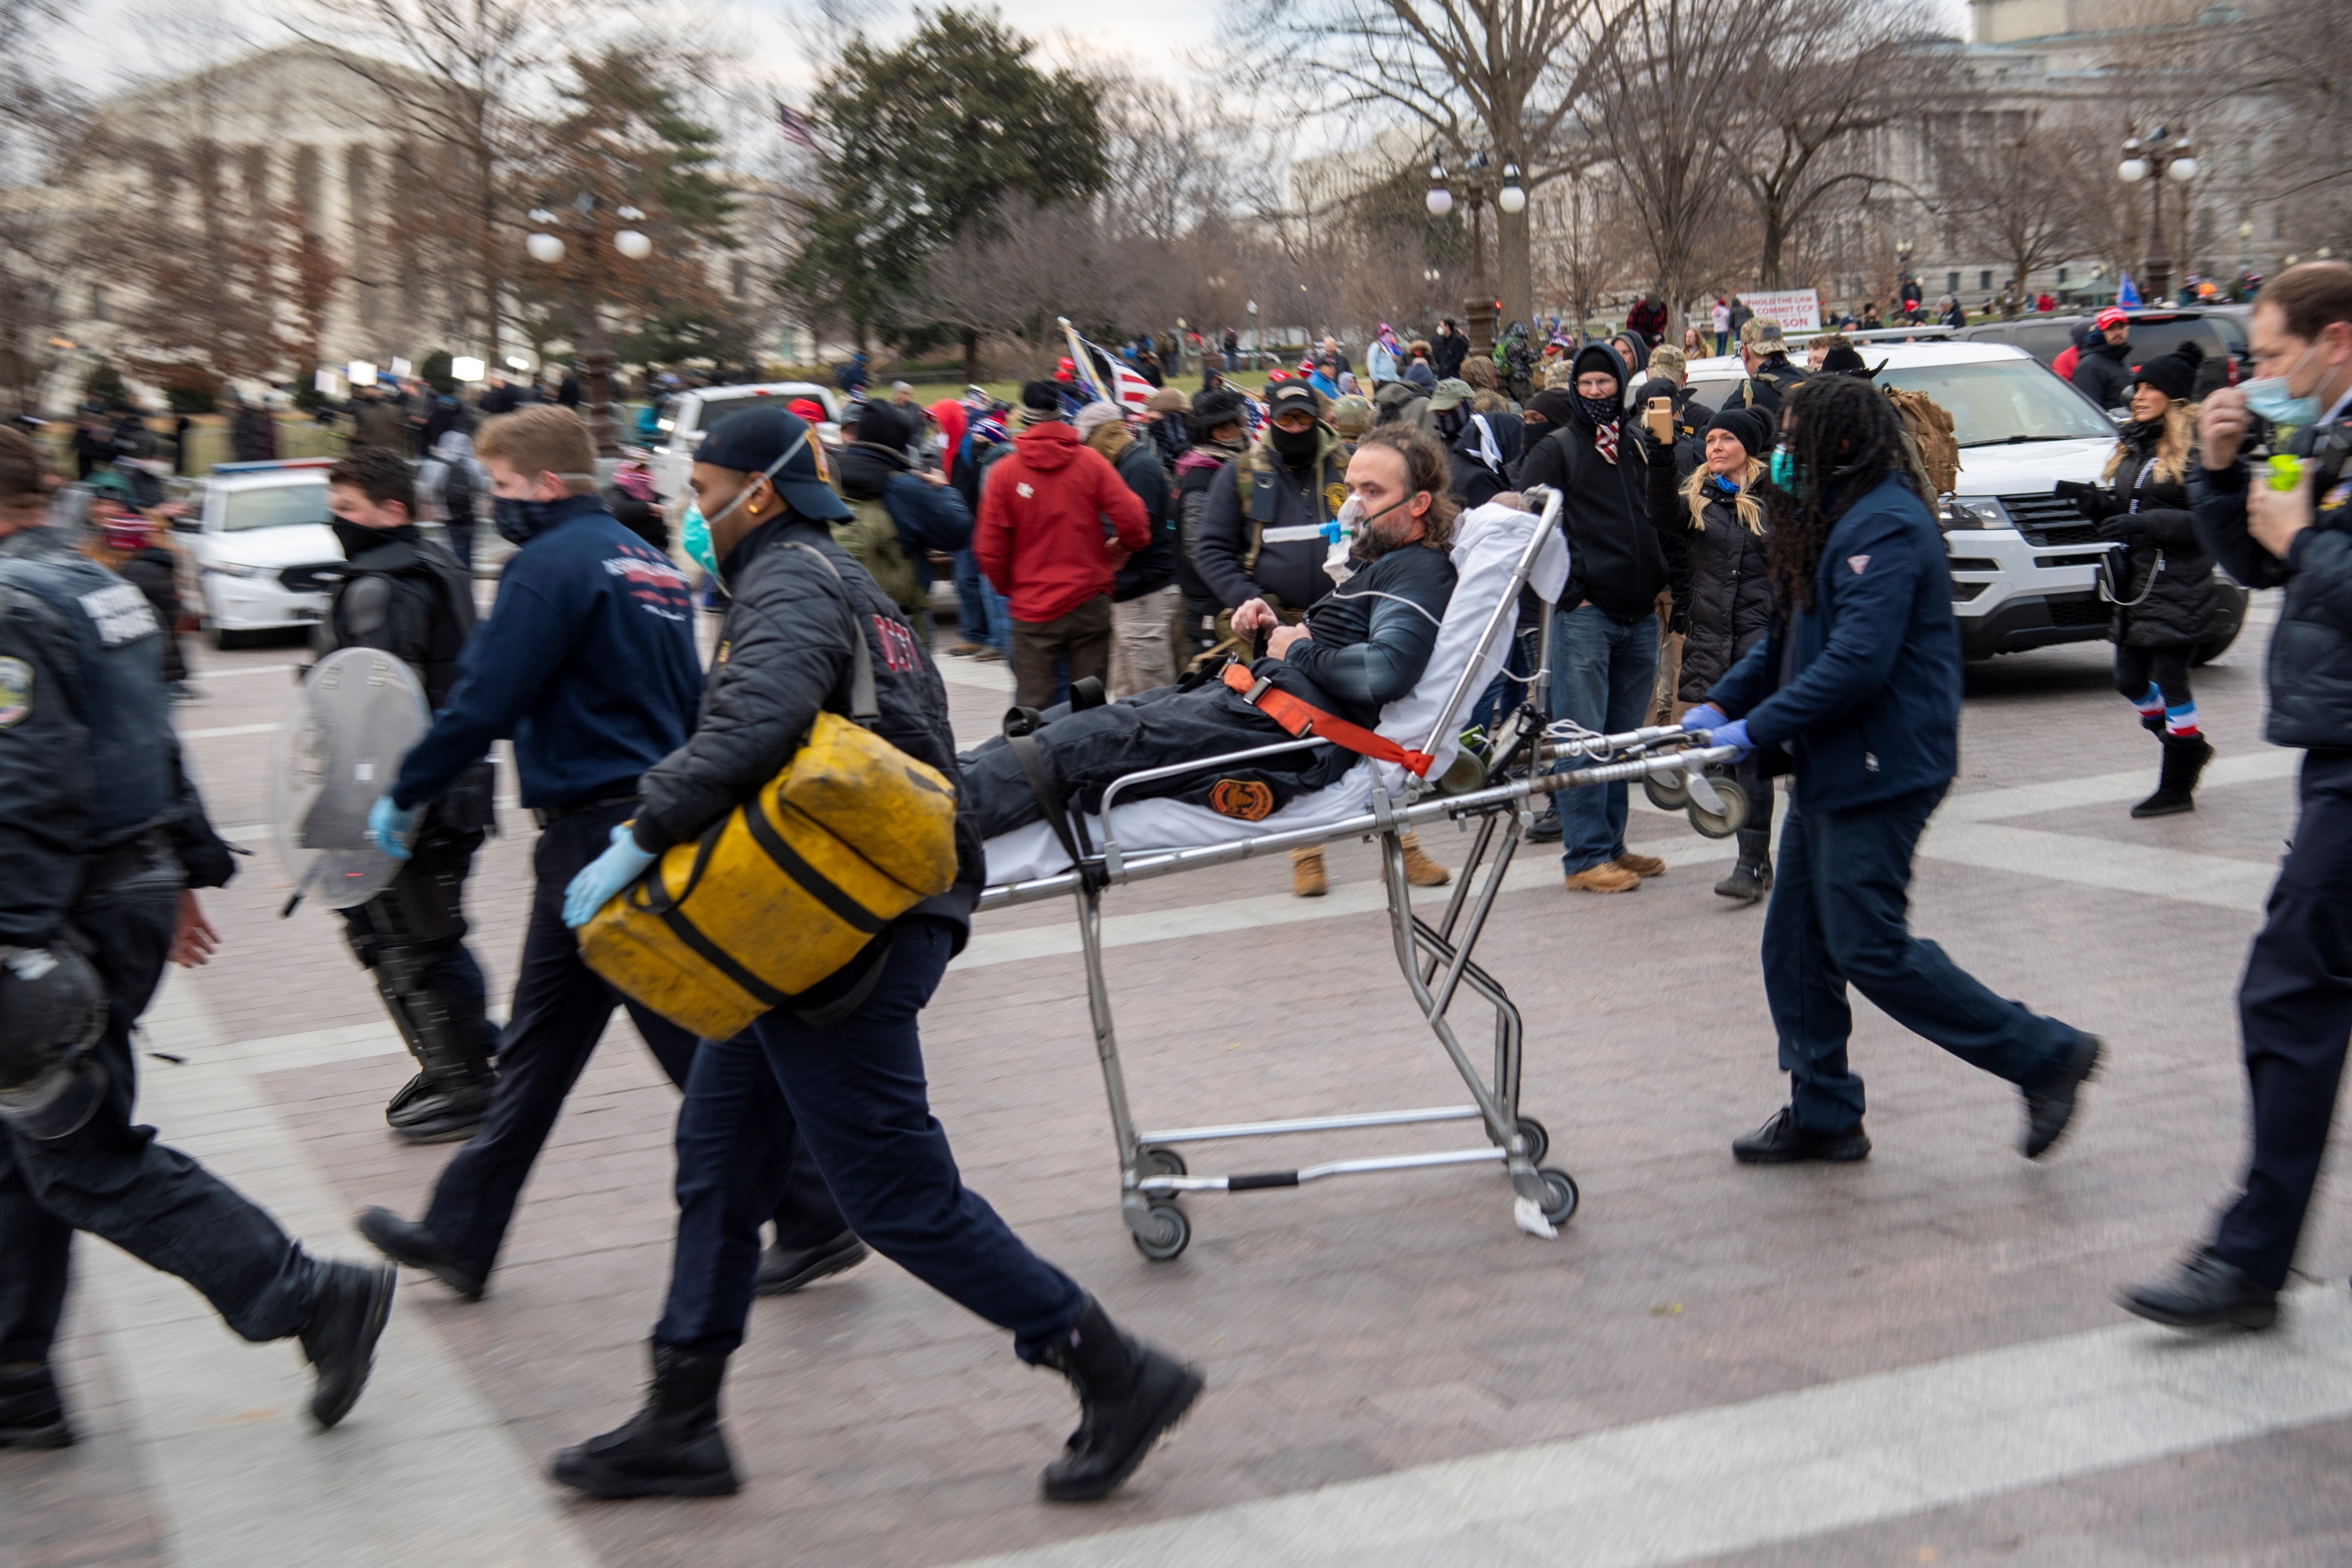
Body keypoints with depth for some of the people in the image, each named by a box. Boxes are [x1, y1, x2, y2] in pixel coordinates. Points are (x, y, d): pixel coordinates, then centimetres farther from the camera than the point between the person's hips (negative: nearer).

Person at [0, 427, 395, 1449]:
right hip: (136, 886, 10)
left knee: (87, 1162, -4)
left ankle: (312, 1300, -5)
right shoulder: (99, 587, 14)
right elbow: (156, 744, 21)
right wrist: (187, 869, 27)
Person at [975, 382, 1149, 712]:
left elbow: (989, 548, -2)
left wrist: (1007, 587, 17)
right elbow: (1132, 522, -8)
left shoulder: (1004, 471, -3)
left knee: (1032, 708, 1)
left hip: (1032, 608, -1)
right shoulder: (1091, 462, -3)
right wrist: (1125, 549, 14)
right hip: (1089, 601, 1)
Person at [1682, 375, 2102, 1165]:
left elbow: (1857, 663, -26)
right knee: (1795, 944, 11)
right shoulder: (1830, 519, 16)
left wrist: (1754, 729, -20)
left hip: (1881, 770, -10)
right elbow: (1787, 638, 20)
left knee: (1871, 949, -8)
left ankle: (2045, 1054, 3)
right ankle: (1822, 1114, 20)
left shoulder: (1886, 526, -18)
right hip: (1831, 768, 11)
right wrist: (1720, 704, 5)